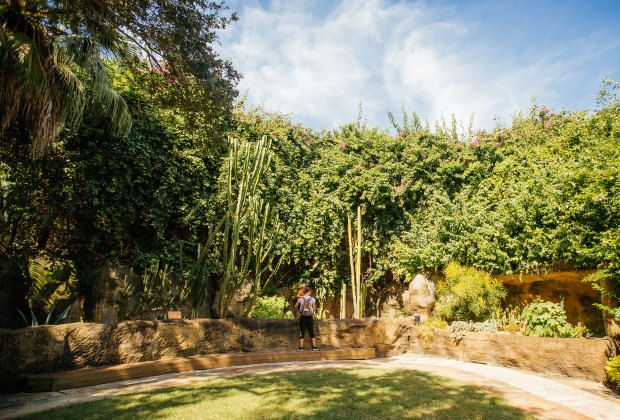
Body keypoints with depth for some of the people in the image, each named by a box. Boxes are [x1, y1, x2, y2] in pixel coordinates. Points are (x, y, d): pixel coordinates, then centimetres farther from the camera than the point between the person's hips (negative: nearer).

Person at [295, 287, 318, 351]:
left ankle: (301, 346, 5)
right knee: (311, 331, 12)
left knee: (302, 332, 7)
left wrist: (297, 311, 27)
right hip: (310, 317, 0)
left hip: (302, 317, 0)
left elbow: (296, 306, 8)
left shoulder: (300, 299, -5)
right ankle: (314, 346, 15)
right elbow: (314, 309, 0)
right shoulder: (312, 299, -8)